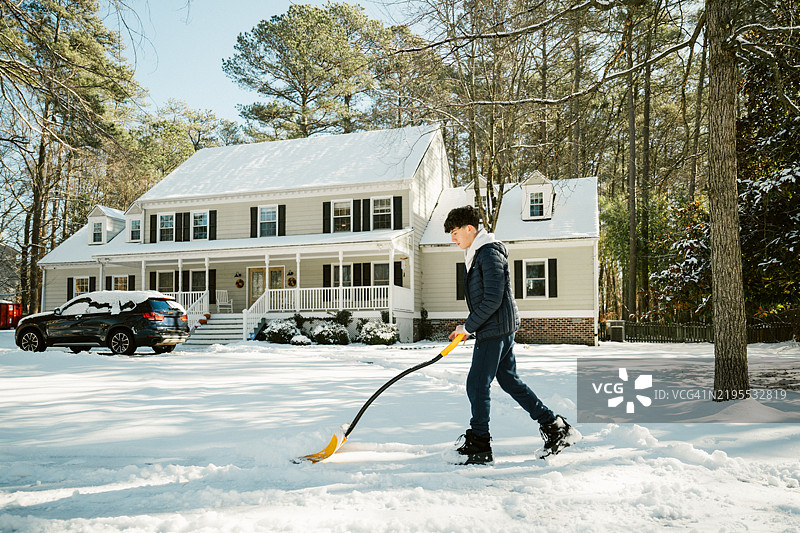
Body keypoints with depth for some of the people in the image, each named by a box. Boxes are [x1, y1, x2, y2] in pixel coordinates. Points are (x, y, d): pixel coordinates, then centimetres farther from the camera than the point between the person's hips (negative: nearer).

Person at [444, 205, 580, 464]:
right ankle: (557, 428, 23)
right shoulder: (475, 254, 16)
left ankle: (479, 447, 8)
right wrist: (468, 327, 12)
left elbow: (493, 300, -23)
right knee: (510, 381, 14)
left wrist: (468, 326, -15)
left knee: (477, 385, -4)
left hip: (495, 329, -10)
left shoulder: (490, 254, -16)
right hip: (499, 329, 10)